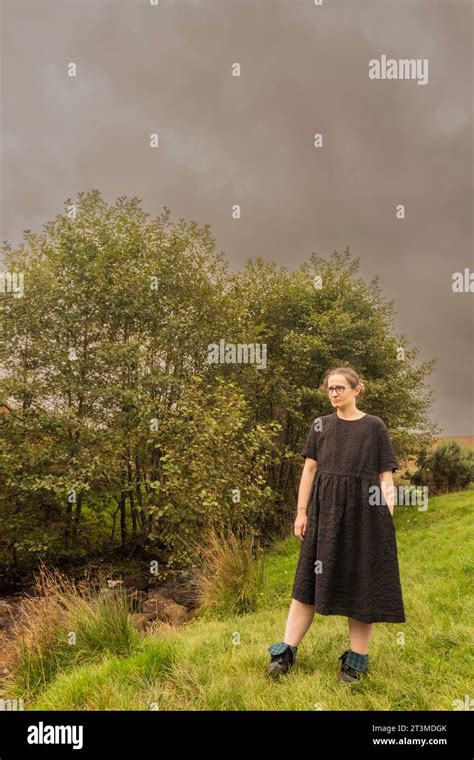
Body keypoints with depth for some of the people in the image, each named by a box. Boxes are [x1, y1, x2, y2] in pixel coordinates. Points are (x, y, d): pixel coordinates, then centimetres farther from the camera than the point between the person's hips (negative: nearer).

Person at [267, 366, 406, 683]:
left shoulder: (374, 426, 0)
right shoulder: (320, 425, 8)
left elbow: (386, 474, -1)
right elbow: (310, 469, 6)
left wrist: (388, 509, -14)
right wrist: (302, 511, 1)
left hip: (362, 511, -2)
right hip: (324, 509, 3)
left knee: (362, 581, 4)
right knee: (311, 578, 6)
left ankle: (358, 657, 17)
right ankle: (287, 650, 11)